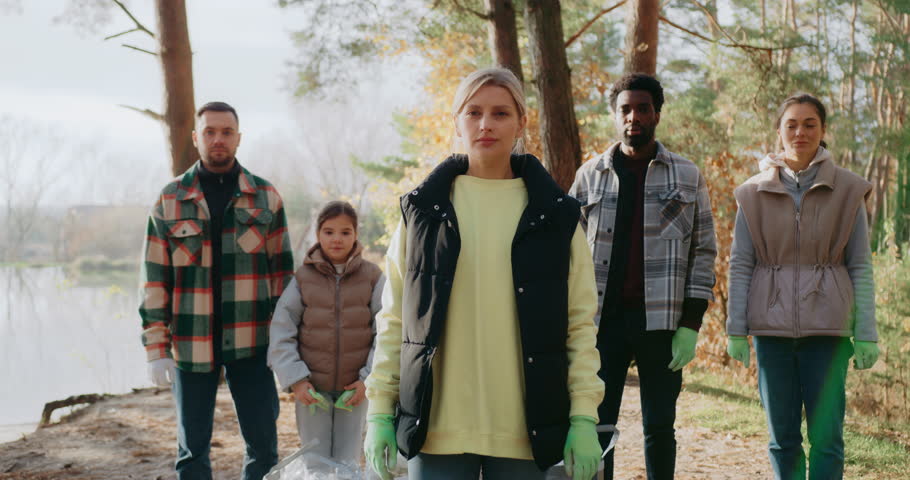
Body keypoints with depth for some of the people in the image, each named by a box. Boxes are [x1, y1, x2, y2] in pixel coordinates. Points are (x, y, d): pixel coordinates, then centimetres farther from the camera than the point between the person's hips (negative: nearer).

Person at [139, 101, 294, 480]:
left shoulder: (266, 197, 4)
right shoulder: (170, 201, 2)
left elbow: (282, 270, 7)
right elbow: (155, 279, 2)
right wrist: (156, 349, -3)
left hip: (251, 342, 0)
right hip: (191, 345, 0)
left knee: (263, 444, 3)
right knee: (192, 448, 9)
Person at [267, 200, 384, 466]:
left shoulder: (372, 276, -2)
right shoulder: (304, 277, -2)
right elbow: (281, 333, -4)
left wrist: (368, 379, -9)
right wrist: (295, 380, -12)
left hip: (354, 388, 0)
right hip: (311, 387, 0)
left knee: (348, 463, 8)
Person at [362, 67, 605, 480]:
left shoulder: (555, 215, 5)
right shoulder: (423, 210, 6)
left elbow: (580, 324, 4)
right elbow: (393, 319, 7)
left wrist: (584, 418, -3)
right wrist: (379, 411, 2)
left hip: (525, 430, 0)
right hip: (437, 427, 0)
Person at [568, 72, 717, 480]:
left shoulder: (687, 178, 5)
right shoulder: (589, 176, 7)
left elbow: (704, 252, 3)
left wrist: (691, 324, -4)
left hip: (661, 322, -1)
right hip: (602, 319, 1)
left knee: (660, 427, 7)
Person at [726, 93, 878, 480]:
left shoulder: (847, 191, 4)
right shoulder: (754, 193, 6)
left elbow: (861, 266, 3)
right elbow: (740, 265, 5)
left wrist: (866, 334, -1)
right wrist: (736, 329, 0)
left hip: (827, 329, -1)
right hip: (772, 325, 1)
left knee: (826, 436, -3)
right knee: (782, 435, 8)